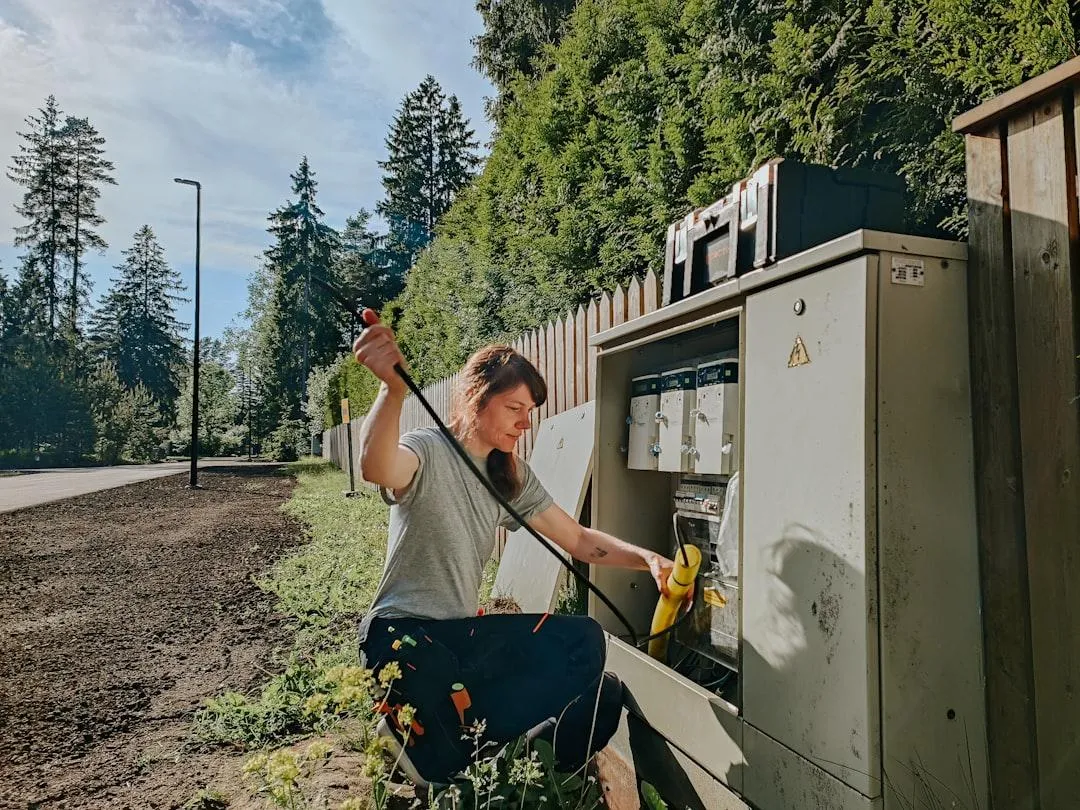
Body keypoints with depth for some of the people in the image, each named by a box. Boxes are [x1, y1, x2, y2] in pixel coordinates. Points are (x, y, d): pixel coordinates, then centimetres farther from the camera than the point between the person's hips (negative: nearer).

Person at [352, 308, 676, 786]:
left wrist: (647, 559, -8)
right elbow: (377, 469, -39)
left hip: (464, 634, 7)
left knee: (585, 641, -13)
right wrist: (394, 389, -58)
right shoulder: (428, 452, -14)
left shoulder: (511, 477, 7)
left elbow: (579, 540, 8)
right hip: (403, 635, -6)